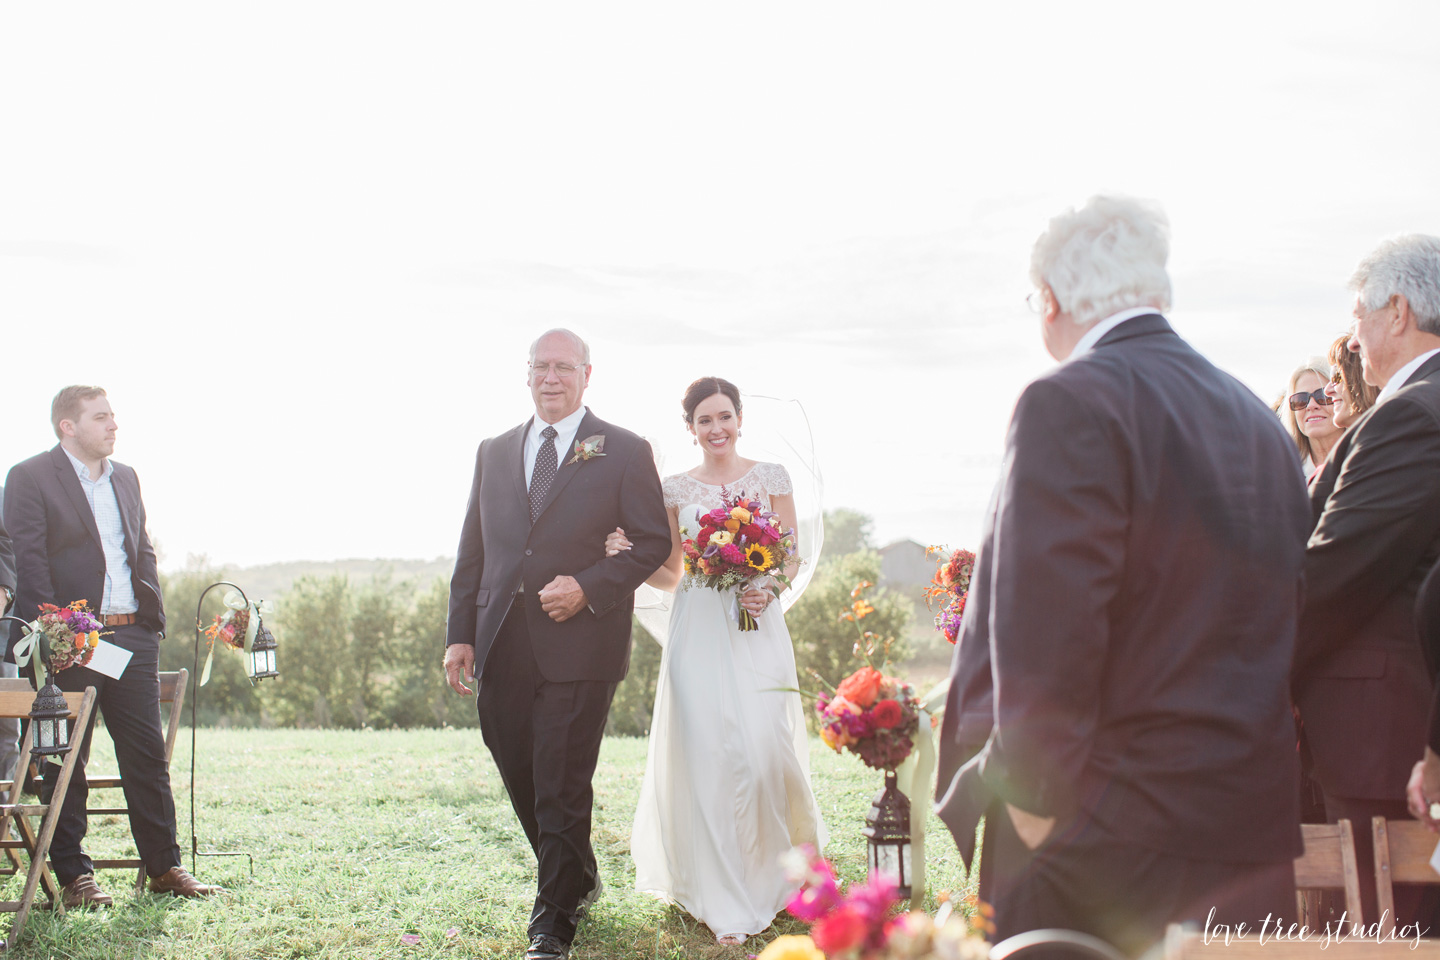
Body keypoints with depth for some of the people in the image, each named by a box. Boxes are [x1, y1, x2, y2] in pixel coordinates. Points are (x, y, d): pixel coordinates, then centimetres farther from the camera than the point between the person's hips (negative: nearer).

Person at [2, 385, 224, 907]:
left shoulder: (126, 478, 17)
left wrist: (153, 618, 10)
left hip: (132, 636, 6)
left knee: (148, 754, 7)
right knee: (65, 761, 1)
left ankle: (165, 866, 14)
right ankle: (73, 875, 10)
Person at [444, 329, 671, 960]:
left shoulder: (624, 453, 2)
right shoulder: (494, 453, 14)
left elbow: (652, 542, 0)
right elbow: (472, 550, 14)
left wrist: (588, 587, -14)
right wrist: (460, 633, 6)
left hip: (579, 646, -5)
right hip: (501, 648, 5)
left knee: (561, 790, -3)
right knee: (521, 782, 12)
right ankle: (579, 880, 35)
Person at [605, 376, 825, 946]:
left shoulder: (771, 477, 7)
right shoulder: (676, 489, 10)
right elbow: (669, 575, 13)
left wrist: (769, 590, -13)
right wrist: (628, 556, -5)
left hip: (758, 628, -1)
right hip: (699, 633, 1)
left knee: (764, 750, -10)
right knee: (709, 757, -4)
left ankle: (771, 872, 20)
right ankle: (725, 904, 5)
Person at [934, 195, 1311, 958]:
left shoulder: (1071, 403, -13)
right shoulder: (1258, 419, 12)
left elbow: (1045, 618, -21)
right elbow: (1282, 615, 16)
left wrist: (1035, 796, -13)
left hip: (1101, 835, -8)